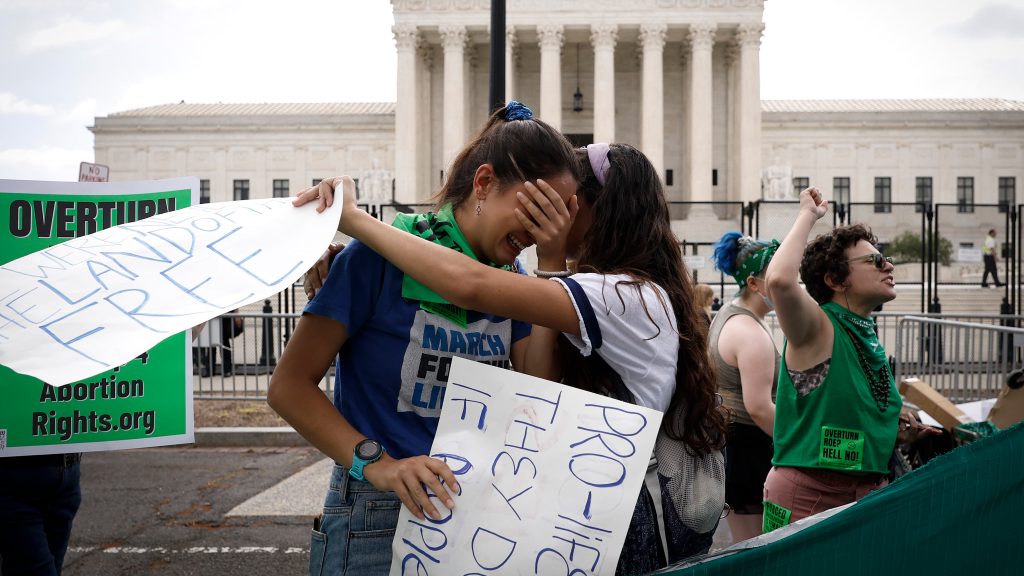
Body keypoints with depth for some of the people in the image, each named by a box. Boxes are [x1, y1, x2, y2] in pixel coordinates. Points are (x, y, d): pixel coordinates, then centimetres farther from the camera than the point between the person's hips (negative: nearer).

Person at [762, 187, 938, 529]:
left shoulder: (870, 339, 12)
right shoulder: (817, 327, -11)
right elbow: (779, 281, -34)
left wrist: (895, 432, 5)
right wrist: (808, 214, -21)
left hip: (869, 492, 8)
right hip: (808, 494, -8)